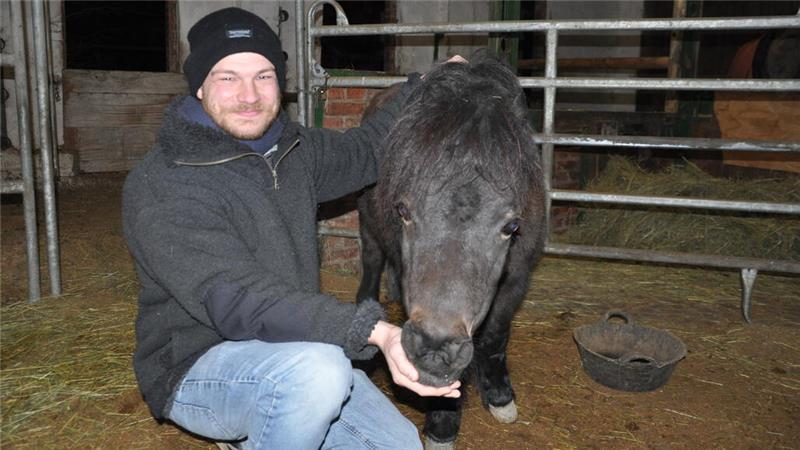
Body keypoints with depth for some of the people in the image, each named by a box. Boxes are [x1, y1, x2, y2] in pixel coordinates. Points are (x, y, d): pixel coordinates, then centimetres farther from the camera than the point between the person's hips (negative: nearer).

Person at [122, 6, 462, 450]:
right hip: (195, 371, -7)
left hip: (291, 352, 7)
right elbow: (236, 302, -33)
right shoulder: (158, 188, -23)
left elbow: (362, 151, 20)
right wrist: (374, 330, -43)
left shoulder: (292, 148, 1)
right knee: (318, 367, -36)